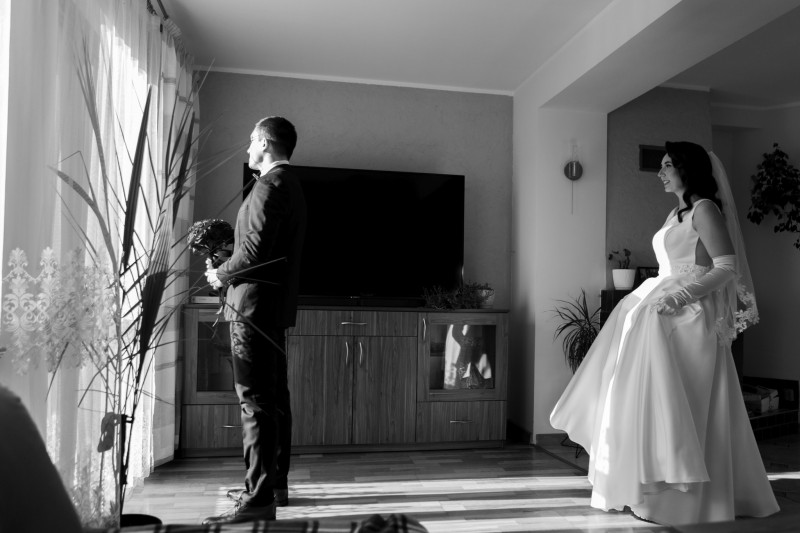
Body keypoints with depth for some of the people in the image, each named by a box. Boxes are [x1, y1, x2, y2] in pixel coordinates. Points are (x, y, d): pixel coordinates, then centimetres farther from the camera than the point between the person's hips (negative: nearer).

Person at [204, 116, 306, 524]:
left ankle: (258, 500, -3)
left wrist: (221, 275, -5)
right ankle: (275, 484, 24)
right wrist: (230, 268, 16)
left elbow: (255, 250, -20)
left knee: (256, 401, -8)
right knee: (273, 398, 14)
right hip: (276, 305, 10)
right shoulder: (290, 185, 19)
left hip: (255, 303, -10)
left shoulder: (270, 184, -12)